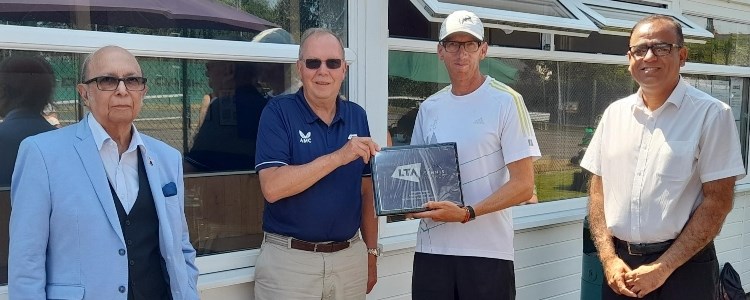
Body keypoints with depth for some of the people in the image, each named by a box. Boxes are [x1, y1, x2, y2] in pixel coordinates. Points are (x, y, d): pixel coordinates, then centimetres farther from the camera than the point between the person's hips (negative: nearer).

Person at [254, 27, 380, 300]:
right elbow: (272, 188, -20)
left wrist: (371, 252, 9)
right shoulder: (278, 112, -9)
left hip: (350, 257, 4)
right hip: (289, 259, -4)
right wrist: (338, 157, -25)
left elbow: (365, 191, 11)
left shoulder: (357, 116, 5)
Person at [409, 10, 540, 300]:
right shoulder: (429, 108, 9)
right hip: (431, 248, 4)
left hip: (487, 252, -4)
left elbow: (523, 185, -10)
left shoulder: (506, 102, -6)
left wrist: (466, 213, -20)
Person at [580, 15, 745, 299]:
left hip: (683, 265, -4)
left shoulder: (711, 114, -8)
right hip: (621, 265, 4)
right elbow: (598, 189, 7)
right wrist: (609, 258, -4)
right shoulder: (614, 113, 5)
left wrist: (662, 268, -13)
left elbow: (718, 201, -10)